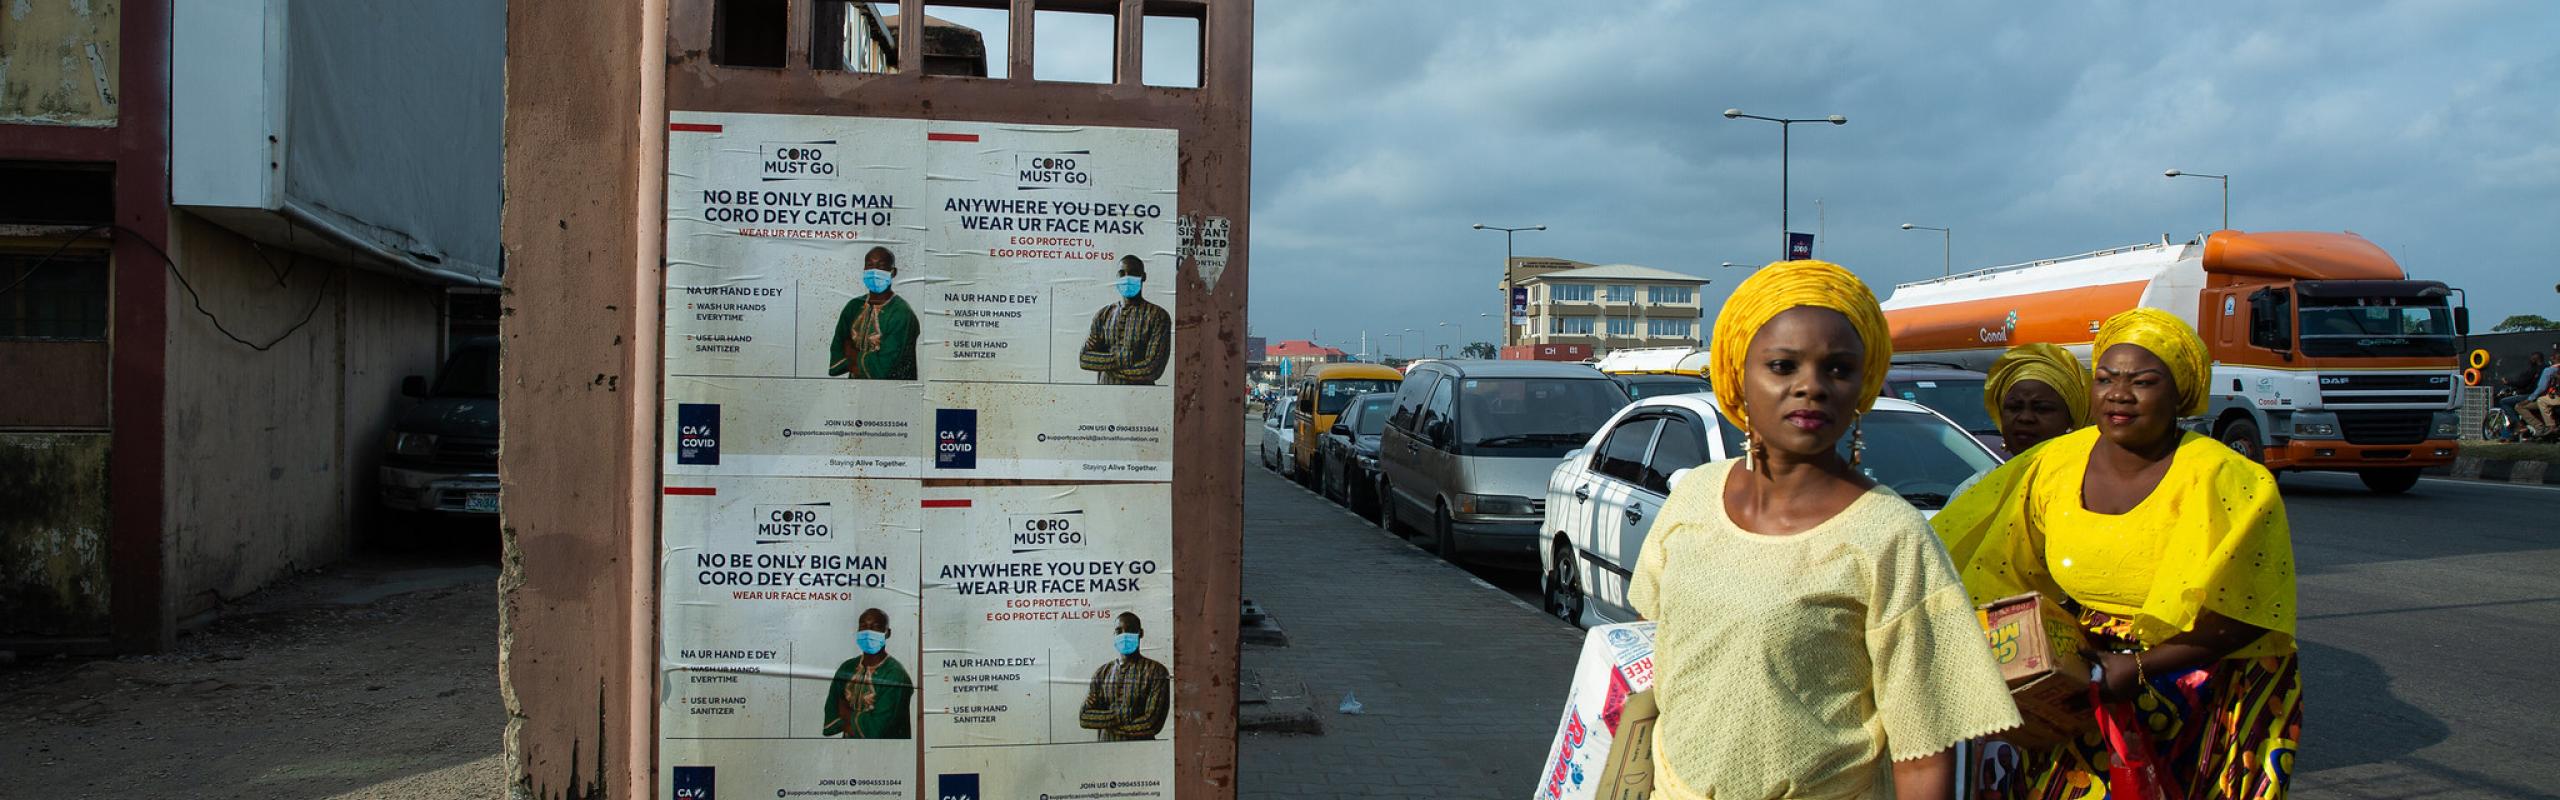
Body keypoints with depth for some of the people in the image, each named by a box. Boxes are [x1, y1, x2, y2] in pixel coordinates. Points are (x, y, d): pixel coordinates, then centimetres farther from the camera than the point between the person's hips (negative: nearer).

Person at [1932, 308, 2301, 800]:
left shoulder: (2221, 482, -13)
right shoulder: (2054, 465, 0)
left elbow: (2245, 613, -15)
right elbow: (2000, 580, 8)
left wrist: (2141, 668, -20)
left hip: (2212, 702, -3)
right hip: (2089, 683, 4)